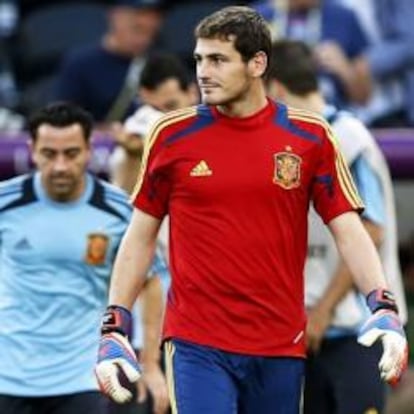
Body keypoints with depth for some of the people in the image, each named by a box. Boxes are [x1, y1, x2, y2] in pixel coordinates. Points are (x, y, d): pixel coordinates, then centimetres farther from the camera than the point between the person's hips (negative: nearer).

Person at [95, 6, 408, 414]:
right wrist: (114, 327, 1)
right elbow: (141, 236, 8)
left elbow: (348, 230, 2)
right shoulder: (173, 134, 2)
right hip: (196, 345, -2)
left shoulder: (310, 136, 2)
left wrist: (383, 308, -14)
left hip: (281, 349, 2)